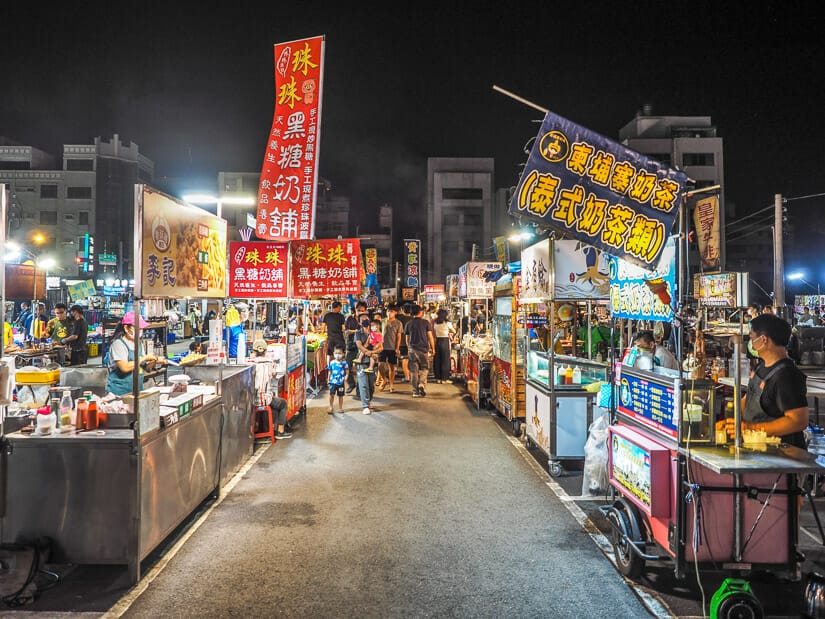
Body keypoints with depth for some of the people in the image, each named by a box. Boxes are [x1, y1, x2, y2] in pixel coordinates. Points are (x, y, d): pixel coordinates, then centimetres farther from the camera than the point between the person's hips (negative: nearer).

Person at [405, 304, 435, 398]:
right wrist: (433, 348, 7)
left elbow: (407, 339, 8)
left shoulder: (408, 324, 5)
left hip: (412, 349, 2)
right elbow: (430, 337, -2)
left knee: (414, 370, 5)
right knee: (424, 368, 11)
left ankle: (415, 391, 5)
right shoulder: (426, 322, -2)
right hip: (424, 348, -2)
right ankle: (421, 384, -11)